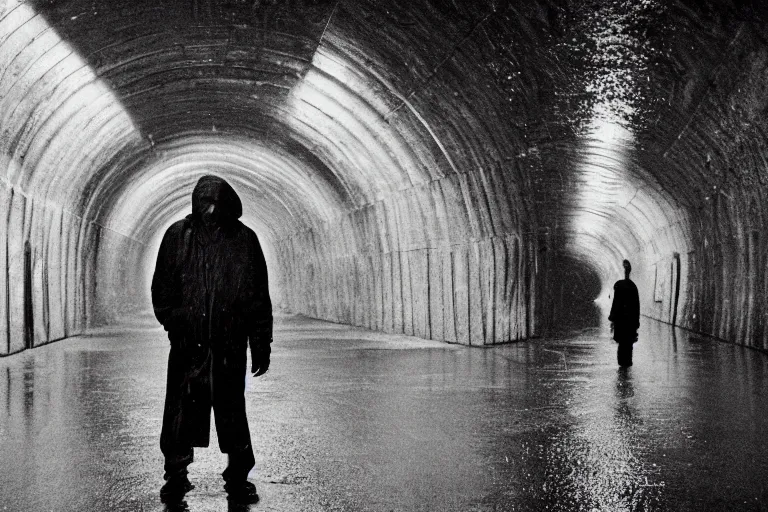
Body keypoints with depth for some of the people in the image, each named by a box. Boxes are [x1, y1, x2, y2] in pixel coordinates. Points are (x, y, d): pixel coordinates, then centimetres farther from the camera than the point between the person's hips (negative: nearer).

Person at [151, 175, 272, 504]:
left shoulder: (244, 239, 3)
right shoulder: (177, 236, 3)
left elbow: (258, 297, 5)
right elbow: (161, 289, 8)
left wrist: (261, 345, 2)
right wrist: (173, 320, -8)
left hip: (230, 347, 0)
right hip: (187, 345, 0)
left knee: (232, 413, 7)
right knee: (180, 414, 3)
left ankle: (238, 479, 18)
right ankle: (175, 477, 17)